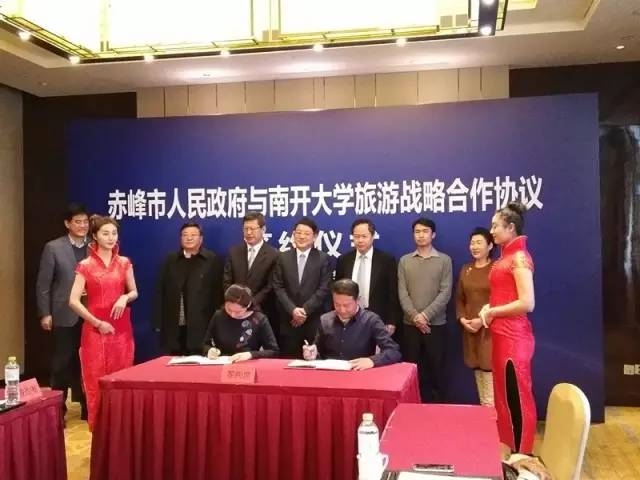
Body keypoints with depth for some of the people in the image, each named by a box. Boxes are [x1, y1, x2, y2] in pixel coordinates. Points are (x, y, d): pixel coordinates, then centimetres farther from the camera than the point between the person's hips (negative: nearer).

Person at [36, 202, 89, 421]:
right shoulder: (53, 248, -2)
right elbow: (43, 284, -2)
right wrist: (45, 314, -6)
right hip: (64, 315, -2)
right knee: (62, 362, 6)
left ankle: (87, 406, 21)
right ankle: (59, 408, 19)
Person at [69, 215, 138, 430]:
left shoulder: (124, 263, 6)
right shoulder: (86, 266, -3)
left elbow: (134, 292, 14)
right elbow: (73, 301, -7)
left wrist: (125, 297, -9)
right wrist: (97, 323, -11)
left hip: (121, 329, 3)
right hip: (95, 329, -2)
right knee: (96, 381, 1)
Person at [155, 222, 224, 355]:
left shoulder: (212, 260, 1)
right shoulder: (170, 260, 11)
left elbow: (218, 293, -1)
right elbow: (160, 292, 10)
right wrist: (159, 322, 4)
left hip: (201, 327, -3)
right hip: (173, 327, 3)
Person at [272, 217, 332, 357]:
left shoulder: (323, 258, 2)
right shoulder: (283, 257, 7)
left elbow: (324, 289, -5)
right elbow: (278, 287, 2)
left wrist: (305, 310, -13)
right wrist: (292, 309, -10)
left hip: (314, 320, -1)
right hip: (288, 319, 2)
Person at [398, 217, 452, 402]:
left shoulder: (444, 260, 2)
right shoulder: (404, 261, 8)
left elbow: (445, 292, -6)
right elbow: (402, 293, 1)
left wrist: (425, 315, -15)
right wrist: (415, 316, -12)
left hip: (436, 324, -1)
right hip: (410, 324, 2)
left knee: (435, 368, 4)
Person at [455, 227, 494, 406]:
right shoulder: (465, 269, 13)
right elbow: (459, 299, 16)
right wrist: (462, 318, 0)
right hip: (470, 330, 6)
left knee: (489, 372, -9)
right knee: (478, 373, 11)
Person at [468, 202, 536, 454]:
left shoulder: (519, 256, -13)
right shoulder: (506, 256, 13)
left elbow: (527, 303, -22)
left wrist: (491, 311, -12)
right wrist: (487, 311, 3)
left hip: (513, 336, -9)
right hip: (502, 335, 9)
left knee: (517, 397, 0)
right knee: (504, 395, 16)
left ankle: (522, 454, 11)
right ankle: (509, 449, 27)